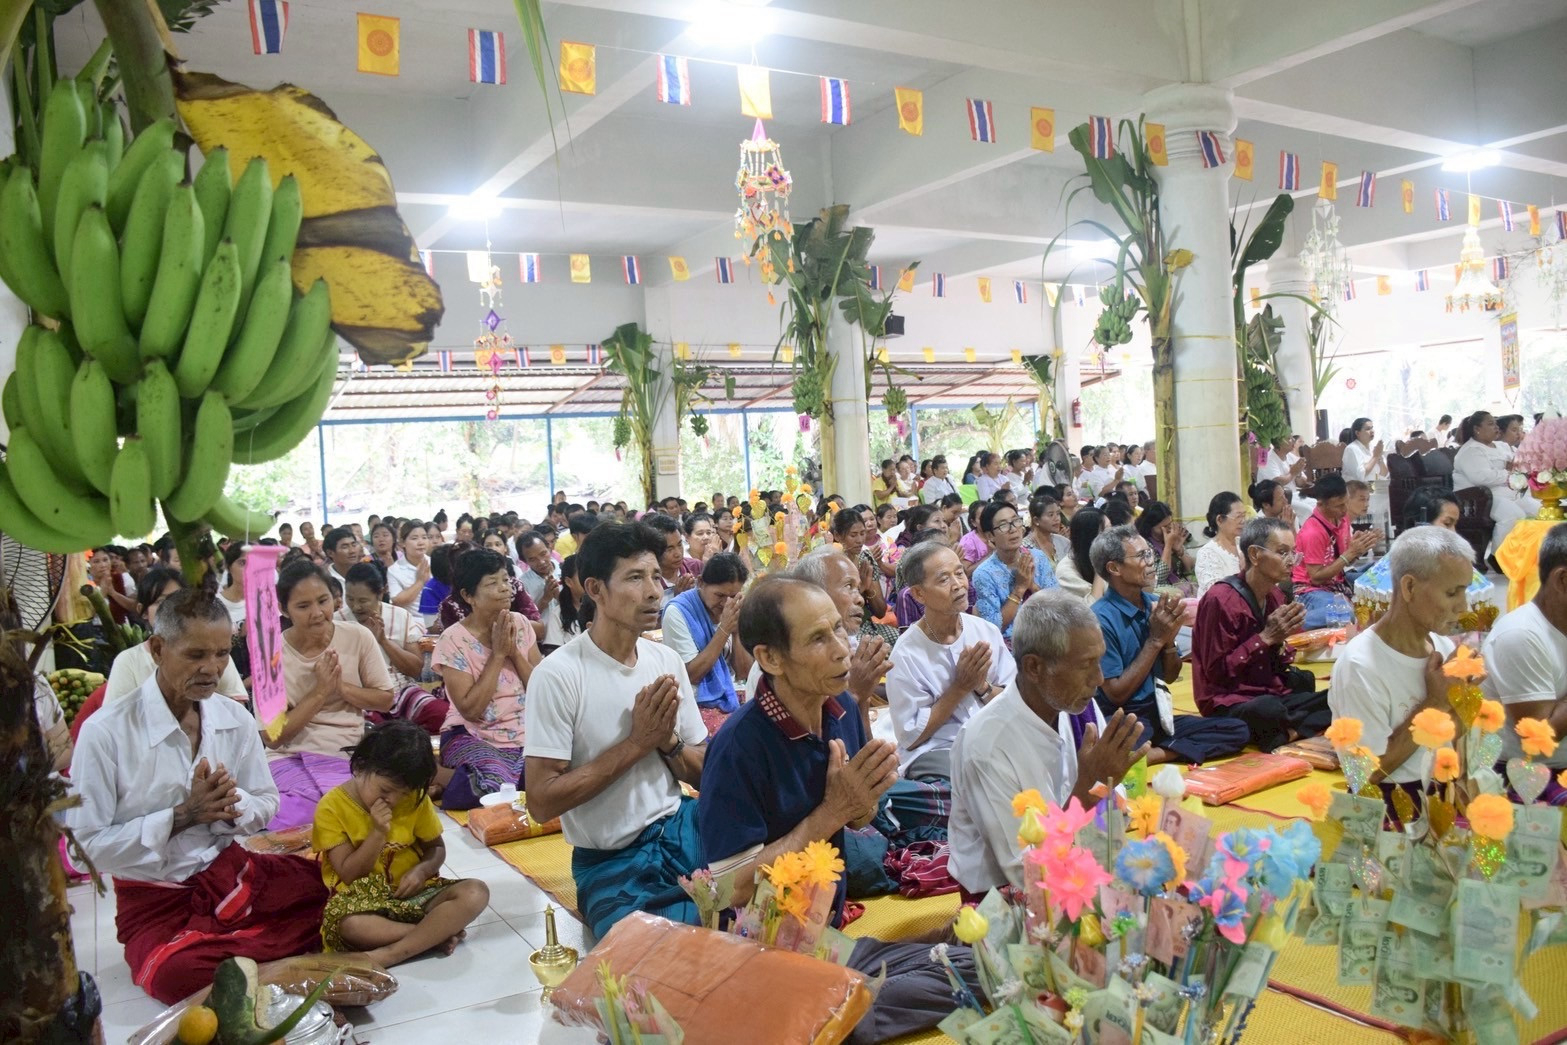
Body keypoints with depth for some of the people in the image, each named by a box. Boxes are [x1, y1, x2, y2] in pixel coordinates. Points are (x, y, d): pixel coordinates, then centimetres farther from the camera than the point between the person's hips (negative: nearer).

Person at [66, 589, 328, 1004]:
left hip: (234, 873, 5)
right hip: (155, 898, -5)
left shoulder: (235, 719, 0)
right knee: (179, 975, -36)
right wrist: (182, 816, -20)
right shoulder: (105, 733, -15)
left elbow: (266, 804, 9)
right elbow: (86, 846, -13)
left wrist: (231, 806, -14)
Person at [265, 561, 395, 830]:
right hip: (290, 759, 0)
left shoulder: (358, 636, -3)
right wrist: (320, 691, -15)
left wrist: (341, 686, -13)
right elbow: (273, 736, -5)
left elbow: (385, 699, 5)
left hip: (349, 755, 0)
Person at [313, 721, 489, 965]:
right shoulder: (331, 807, -9)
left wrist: (421, 870, -12)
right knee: (346, 922, -40)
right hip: (364, 901, -3)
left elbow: (436, 848, 10)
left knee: (476, 892, -24)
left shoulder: (415, 799, -1)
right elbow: (349, 875, -9)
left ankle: (387, 956, -31)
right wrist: (378, 832, -21)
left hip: (413, 892, 4)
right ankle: (437, 933, -23)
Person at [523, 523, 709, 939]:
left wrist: (667, 740, -15)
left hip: (682, 829, 5)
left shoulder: (668, 662, 1)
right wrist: (637, 742, -19)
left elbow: (707, 776, 6)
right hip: (613, 864, -5)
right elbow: (541, 802, -17)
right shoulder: (558, 674, -15)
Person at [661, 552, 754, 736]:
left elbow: (744, 671, 3)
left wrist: (737, 629, -11)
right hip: (699, 705, -6)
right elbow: (692, 675, -15)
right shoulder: (677, 611, -12)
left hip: (732, 700, 6)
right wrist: (724, 629, -18)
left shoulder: (734, 610, 4)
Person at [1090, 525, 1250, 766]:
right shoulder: (1101, 618, -15)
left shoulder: (1155, 605, 7)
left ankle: (1157, 754, -13)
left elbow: (1170, 676, 13)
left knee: (1238, 730, -9)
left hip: (1159, 714, 9)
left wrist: (1169, 640, -7)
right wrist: (1155, 640, -13)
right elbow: (1116, 694, -14)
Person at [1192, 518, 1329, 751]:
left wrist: (1282, 639, -7)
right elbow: (1217, 671, -16)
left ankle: (1287, 734, -17)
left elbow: (1278, 664, 15)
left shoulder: (1275, 595, 9)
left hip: (1273, 694, 8)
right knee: (1269, 710, -39)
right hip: (1230, 702, -8)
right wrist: (1266, 637, -18)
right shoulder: (1220, 599, -15)